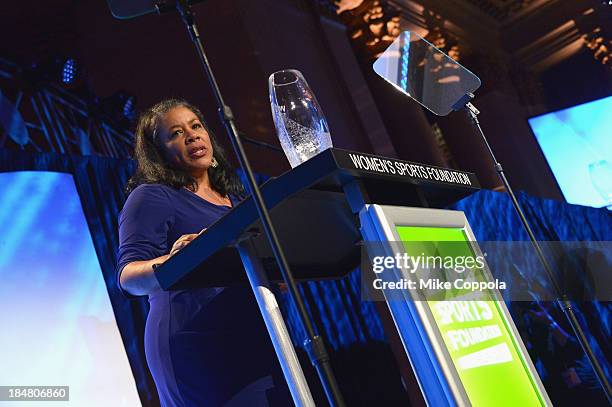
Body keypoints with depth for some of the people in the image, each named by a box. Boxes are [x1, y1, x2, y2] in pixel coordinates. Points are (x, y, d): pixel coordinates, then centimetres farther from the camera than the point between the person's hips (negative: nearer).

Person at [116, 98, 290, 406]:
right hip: (196, 344, -6)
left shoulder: (234, 197, 22)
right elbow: (128, 277, -9)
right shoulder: (151, 198, 1)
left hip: (256, 339, 7)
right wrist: (170, 262, -29)